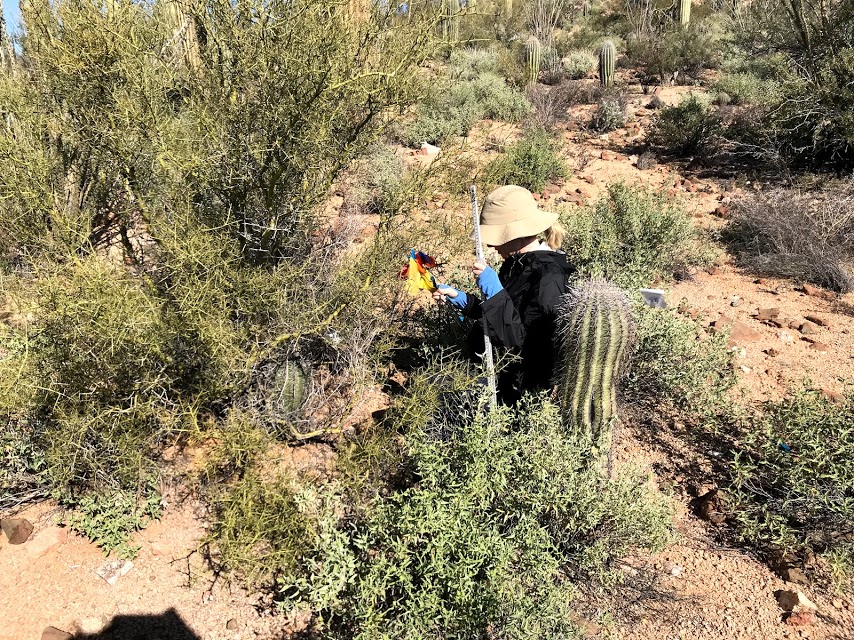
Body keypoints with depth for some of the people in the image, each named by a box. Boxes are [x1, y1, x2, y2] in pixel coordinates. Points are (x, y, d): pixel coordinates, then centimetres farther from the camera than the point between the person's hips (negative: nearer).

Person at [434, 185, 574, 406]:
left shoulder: (548, 277, -23)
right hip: (497, 367, 8)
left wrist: (493, 290, -29)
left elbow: (520, 340, -26)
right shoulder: (518, 261, 3)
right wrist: (457, 298, 4)